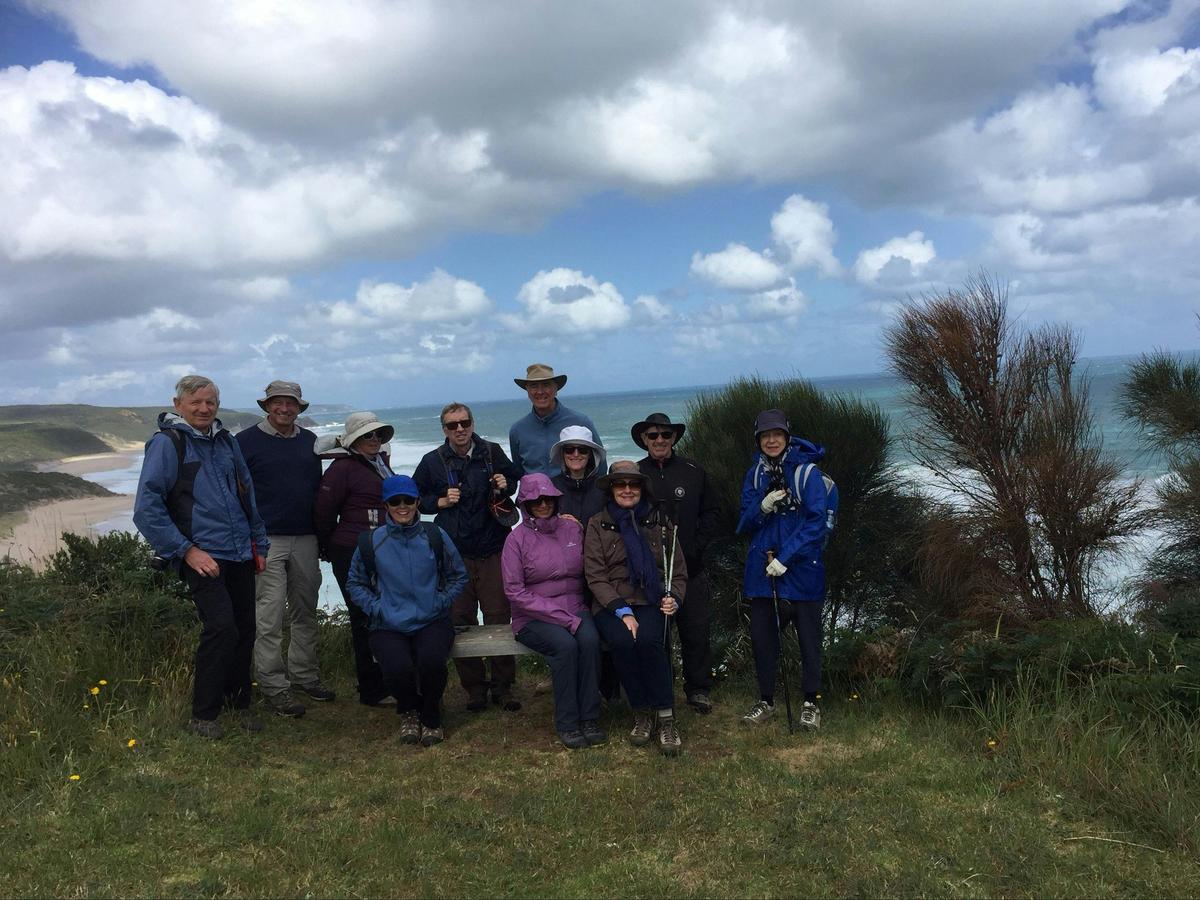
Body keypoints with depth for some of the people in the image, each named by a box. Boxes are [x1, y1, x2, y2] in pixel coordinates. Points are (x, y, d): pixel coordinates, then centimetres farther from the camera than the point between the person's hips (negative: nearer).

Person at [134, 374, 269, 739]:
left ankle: (239, 703, 26)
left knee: (245, 630, 8)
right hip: (204, 557, -6)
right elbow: (147, 508, -10)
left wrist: (258, 543, 18)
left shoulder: (226, 441, 14)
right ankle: (202, 715, 2)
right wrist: (187, 550, -13)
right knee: (221, 629, -15)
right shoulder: (166, 443, -5)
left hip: (241, 555, 6)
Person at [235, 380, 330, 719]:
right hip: (267, 541, -5)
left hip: (306, 540, 5)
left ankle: (304, 674, 25)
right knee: (269, 618, -4)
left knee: (305, 612, 13)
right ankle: (273, 687, 5)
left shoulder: (310, 441, 13)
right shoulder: (246, 441, -2)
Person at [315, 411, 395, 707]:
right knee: (366, 619, -3)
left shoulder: (381, 463, 15)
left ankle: (388, 682, 25)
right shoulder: (343, 468, -11)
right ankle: (373, 691, 6)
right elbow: (323, 512, -10)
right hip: (353, 556, -8)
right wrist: (329, 549, 2)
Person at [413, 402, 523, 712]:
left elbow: (513, 477, 20)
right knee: (461, 620, 4)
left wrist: (505, 486, -2)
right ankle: (474, 687, 17)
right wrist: (442, 502, -7)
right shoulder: (433, 461, 2)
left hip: (492, 549, 0)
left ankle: (502, 686, 14)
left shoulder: (492, 452, 4)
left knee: (498, 616, 2)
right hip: (455, 553, 0)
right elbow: (416, 498, 10)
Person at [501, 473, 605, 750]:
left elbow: (586, 571, 14)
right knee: (565, 644, -31)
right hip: (533, 618, -3)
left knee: (590, 639, -28)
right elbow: (515, 592, -9)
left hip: (574, 608, 3)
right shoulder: (517, 538, -4)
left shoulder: (573, 528, 7)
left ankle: (589, 719, -18)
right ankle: (567, 724, -17)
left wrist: (577, 614, -3)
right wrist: (562, 618, -16)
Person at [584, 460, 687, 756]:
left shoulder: (659, 523, 13)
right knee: (623, 641, -33)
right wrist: (622, 611, -15)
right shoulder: (598, 524, 6)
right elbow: (595, 576, -2)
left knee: (647, 639, -32)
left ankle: (666, 717, -19)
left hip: (651, 602, 1)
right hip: (611, 605, 0)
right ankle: (642, 714, -13)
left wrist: (673, 598, -6)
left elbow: (679, 572, 16)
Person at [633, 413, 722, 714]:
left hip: (690, 568, 1)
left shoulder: (692, 472, 3)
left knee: (696, 632, 5)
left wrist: (695, 547, -2)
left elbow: (712, 514, 8)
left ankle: (698, 690, 20)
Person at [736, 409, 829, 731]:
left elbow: (816, 522, -13)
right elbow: (744, 525, 7)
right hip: (762, 568, 4)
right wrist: (763, 507, -15)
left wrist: (785, 558, -19)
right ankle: (766, 700, 25)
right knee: (761, 636, 9)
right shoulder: (755, 475, 7)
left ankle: (810, 703, 22)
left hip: (801, 568, -4)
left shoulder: (806, 472, -8)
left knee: (808, 636, 5)